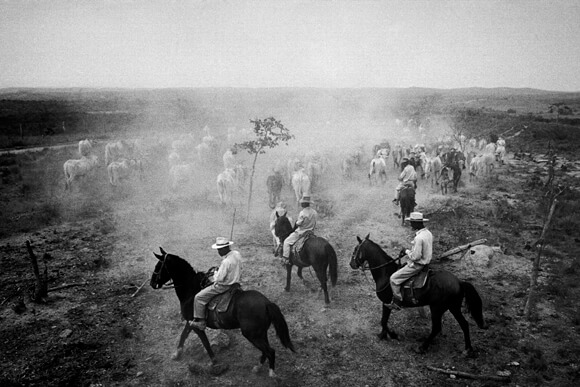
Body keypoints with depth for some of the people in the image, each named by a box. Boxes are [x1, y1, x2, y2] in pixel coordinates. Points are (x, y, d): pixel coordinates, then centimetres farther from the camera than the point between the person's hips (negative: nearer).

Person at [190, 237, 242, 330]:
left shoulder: (226, 261, -32)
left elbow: (219, 278, -27)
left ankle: (200, 322, 5)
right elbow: (239, 268, 12)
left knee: (199, 298, -1)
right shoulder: (237, 254, -4)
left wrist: (215, 273, -4)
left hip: (223, 286, -10)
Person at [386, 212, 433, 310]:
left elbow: (415, 256, -28)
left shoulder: (419, 238, -29)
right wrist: (410, 251, 11)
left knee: (394, 278, -5)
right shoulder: (428, 233, 2)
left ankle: (397, 302, 2)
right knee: (401, 266, 27)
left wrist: (407, 252, -10)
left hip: (416, 265, -10)